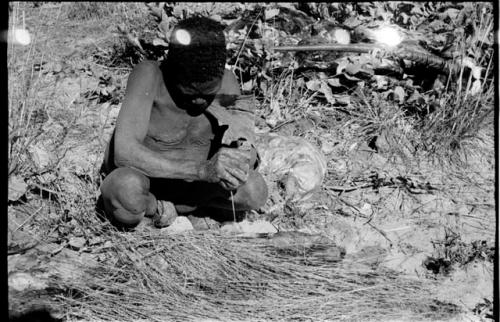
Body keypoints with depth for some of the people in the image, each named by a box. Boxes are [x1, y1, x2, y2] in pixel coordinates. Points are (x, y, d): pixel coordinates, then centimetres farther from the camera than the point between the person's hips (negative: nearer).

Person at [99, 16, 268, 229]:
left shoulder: (227, 83, -13)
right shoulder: (149, 75, -27)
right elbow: (125, 153, -37)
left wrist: (244, 156, -36)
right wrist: (202, 169, -46)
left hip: (186, 185, 4)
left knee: (254, 191, -22)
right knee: (127, 190, -39)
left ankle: (166, 205, 0)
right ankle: (152, 207, -2)